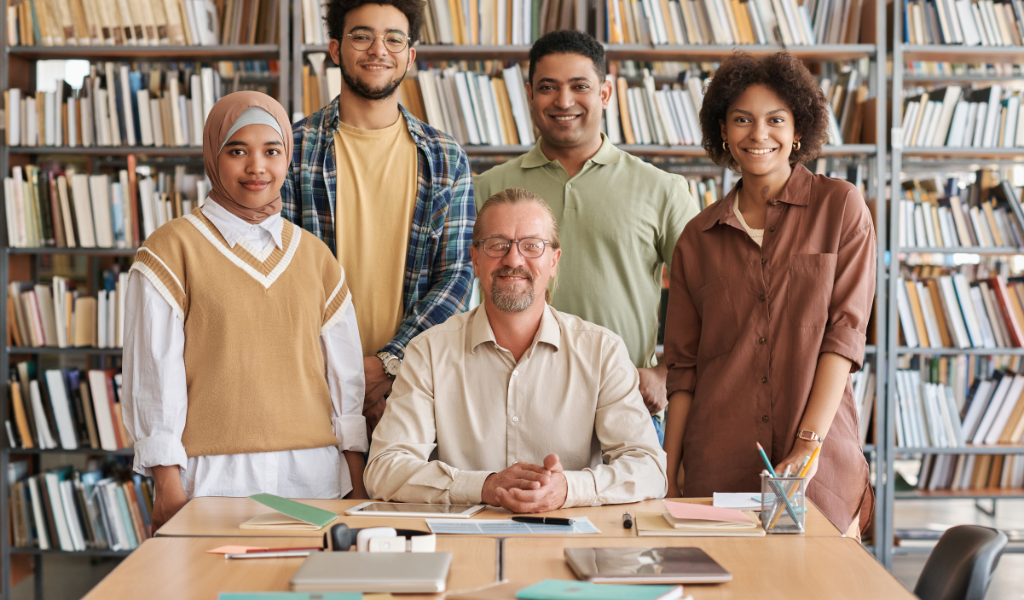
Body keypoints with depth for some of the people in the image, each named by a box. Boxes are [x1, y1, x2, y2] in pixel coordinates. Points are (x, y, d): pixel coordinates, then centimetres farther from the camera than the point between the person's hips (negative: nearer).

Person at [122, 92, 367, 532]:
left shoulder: (316, 257, 12)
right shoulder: (172, 249, 0)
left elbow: (345, 374, 12)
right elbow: (154, 373, -3)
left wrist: (358, 487, 6)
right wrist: (169, 488, -7)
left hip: (314, 479, 3)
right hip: (214, 479, -3)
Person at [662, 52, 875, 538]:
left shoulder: (840, 207, 2)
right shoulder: (698, 237, 9)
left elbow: (845, 331, -4)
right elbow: (684, 366, 9)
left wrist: (809, 443, -13)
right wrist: (669, 475, 3)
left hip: (821, 465, -1)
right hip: (720, 467, 2)